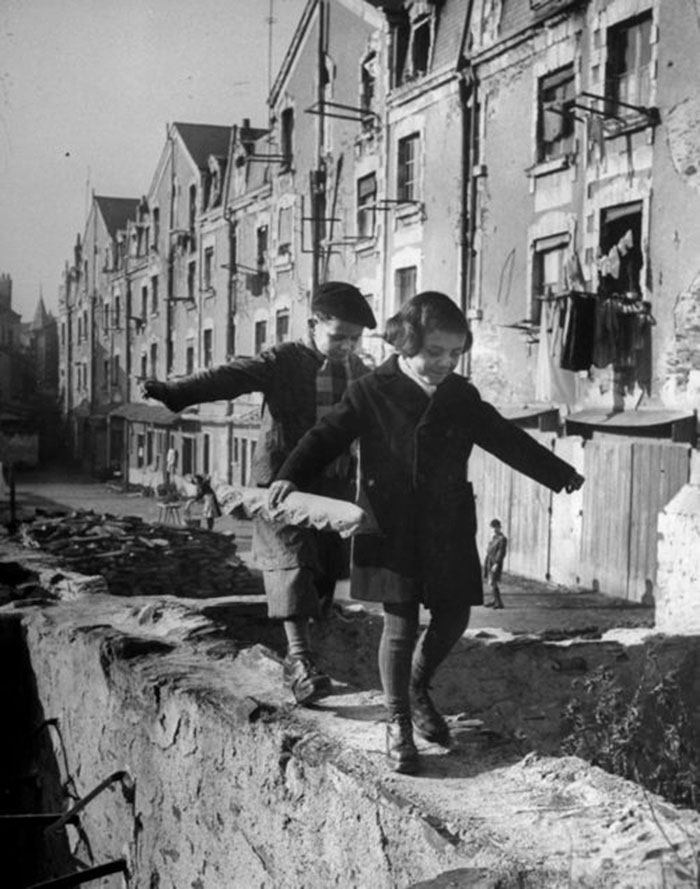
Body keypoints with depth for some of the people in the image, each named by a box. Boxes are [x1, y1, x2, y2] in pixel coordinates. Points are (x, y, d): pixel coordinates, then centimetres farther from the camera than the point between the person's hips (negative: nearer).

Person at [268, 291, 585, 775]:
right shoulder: (371, 393, -6)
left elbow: (508, 439, 15)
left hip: (447, 528, 4)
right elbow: (327, 436, -5)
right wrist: (291, 476, -21)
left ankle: (419, 690, 35)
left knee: (453, 616, 8)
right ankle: (398, 724, 13)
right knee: (400, 625, -2)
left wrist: (560, 474, 21)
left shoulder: (463, 398, 5)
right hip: (390, 528, -4)